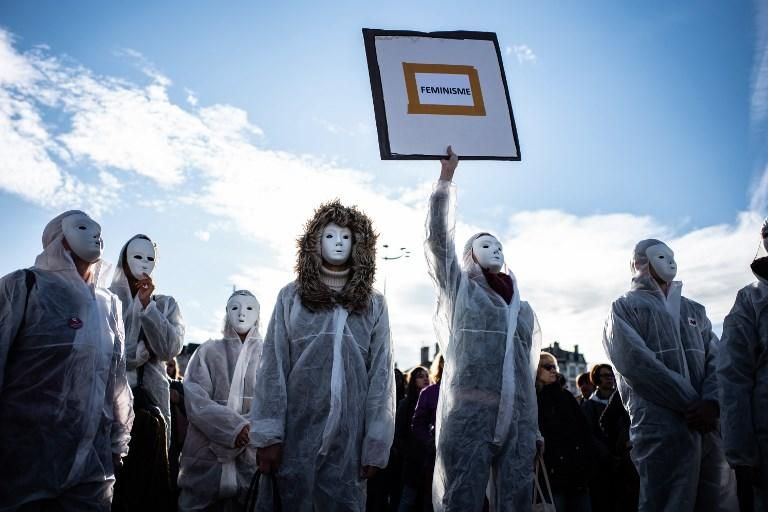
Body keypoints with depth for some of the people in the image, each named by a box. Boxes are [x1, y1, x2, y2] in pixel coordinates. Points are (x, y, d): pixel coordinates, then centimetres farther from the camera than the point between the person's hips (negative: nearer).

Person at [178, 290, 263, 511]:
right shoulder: (208, 351, 9)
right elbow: (195, 400, -4)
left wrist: (247, 430, -16)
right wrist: (235, 426, -16)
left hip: (253, 454, 0)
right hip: (206, 453, 0)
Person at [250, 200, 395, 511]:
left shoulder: (373, 304, 6)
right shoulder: (292, 296, 4)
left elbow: (381, 375, 2)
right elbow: (273, 367, 0)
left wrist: (376, 444, -3)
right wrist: (268, 434, -7)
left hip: (349, 439, 0)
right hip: (296, 434, 0)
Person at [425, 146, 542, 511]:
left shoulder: (524, 310, 24)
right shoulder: (459, 289, 14)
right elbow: (438, 236, 4)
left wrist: (533, 428, 18)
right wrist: (447, 175, 3)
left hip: (519, 421, 4)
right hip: (467, 415, -4)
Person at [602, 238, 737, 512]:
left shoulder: (694, 310, 24)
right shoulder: (625, 308, 6)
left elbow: (717, 358, 10)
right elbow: (636, 362, -9)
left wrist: (711, 403, -10)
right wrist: (691, 403, -12)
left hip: (709, 424, 6)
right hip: (661, 426, -6)